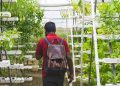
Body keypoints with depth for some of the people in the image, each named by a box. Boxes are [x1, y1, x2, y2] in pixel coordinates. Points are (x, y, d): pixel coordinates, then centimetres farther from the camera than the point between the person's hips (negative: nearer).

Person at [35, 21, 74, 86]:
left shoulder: (42, 41, -5)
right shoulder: (63, 41, 1)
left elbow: (37, 57, 7)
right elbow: (69, 58, -3)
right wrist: (71, 73, 3)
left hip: (48, 74, -3)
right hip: (60, 74, 3)